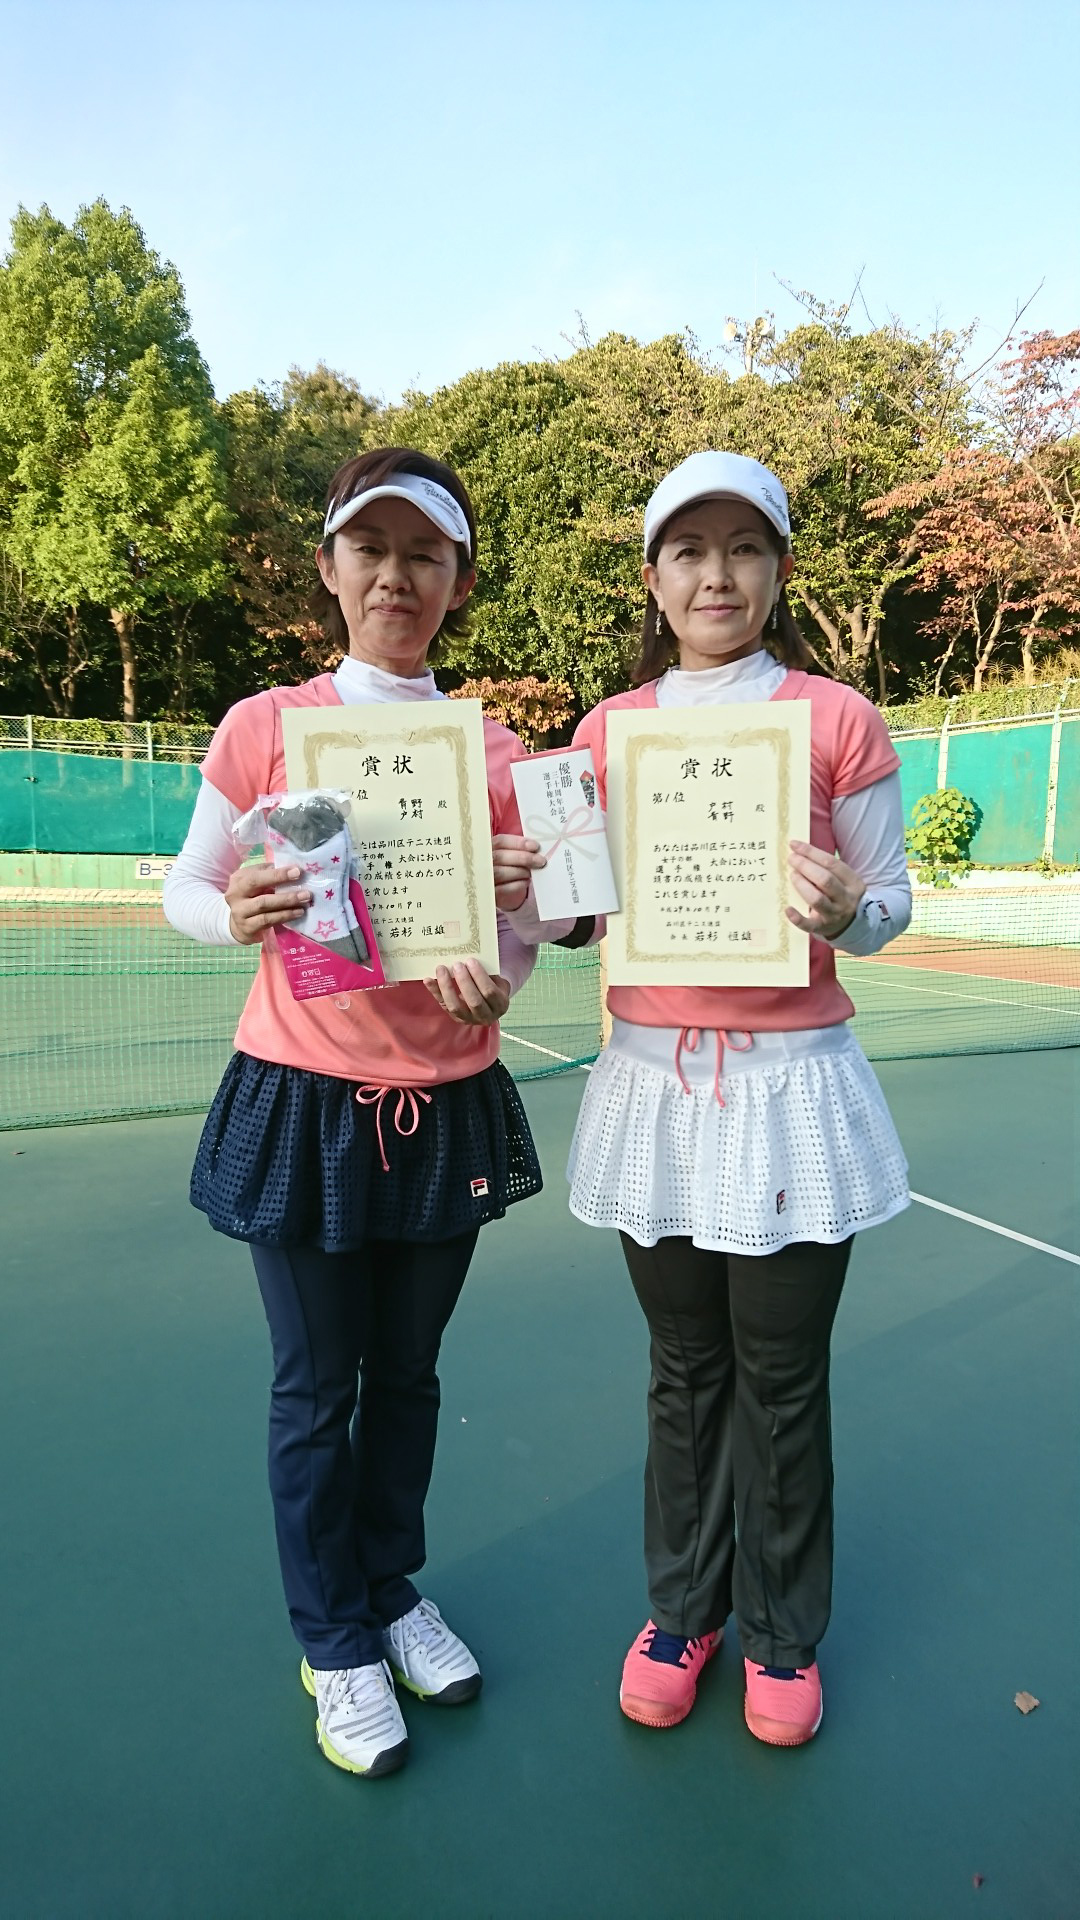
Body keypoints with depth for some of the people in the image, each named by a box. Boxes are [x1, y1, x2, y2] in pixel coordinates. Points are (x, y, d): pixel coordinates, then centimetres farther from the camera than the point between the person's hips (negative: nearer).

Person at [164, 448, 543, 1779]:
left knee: (407, 1374, 17)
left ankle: (393, 1589, 42)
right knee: (316, 1388, 10)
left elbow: (518, 923, 5)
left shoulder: (494, 753, 1)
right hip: (305, 1102, -2)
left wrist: (493, 979, -17)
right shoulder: (265, 727, -4)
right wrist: (235, 917, -22)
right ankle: (335, 1642, 33)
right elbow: (186, 889, 0)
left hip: (446, 1105, 2)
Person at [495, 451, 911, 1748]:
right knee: (684, 1369, 15)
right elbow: (581, 913, 11)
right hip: (651, 1080, 3)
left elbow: (891, 904, 1)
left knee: (781, 1377, 10)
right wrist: (522, 897, -10)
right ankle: (684, 1606, 38)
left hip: (791, 1084, -2)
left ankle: (784, 1630, 34)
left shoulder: (837, 720, -3)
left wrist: (844, 912, -22)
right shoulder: (608, 728, 6)